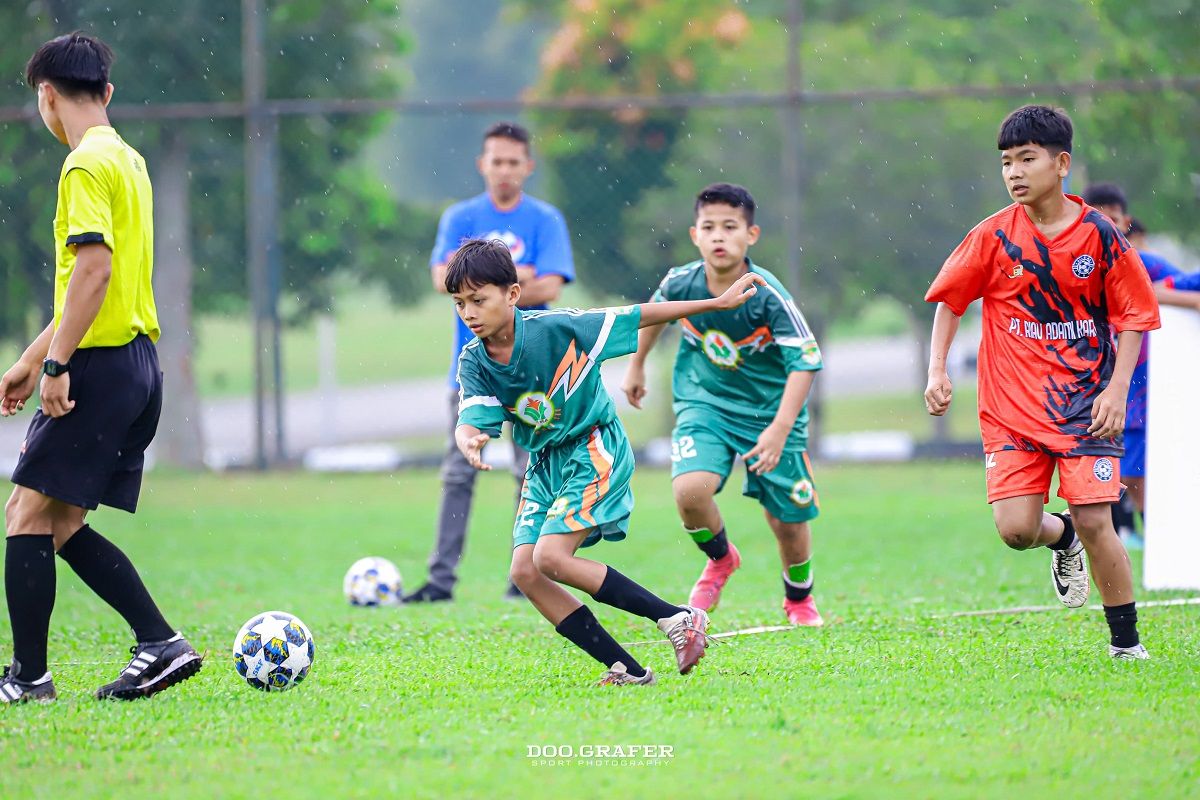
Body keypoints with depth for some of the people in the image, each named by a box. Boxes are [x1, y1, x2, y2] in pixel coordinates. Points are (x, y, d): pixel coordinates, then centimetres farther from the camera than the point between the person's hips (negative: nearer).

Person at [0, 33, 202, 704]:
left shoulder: (87, 168, -11)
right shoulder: (128, 160, 19)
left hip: (100, 368, -9)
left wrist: (56, 363, -20)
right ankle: (160, 643, 6)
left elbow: (94, 270, -21)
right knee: (59, 524, 11)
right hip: (138, 367, 9)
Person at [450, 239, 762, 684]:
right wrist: (469, 441, -46)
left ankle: (678, 619, -15)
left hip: (595, 450, -7)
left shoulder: (556, 328, -19)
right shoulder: (474, 364, -6)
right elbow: (471, 420, -19)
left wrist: (720, 302, -7)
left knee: (551, 557, -23)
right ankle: (628, 672, -2)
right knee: (524, 572, -7)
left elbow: (638, 317, -12)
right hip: (545, 463, 7)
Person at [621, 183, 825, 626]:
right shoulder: (681, 283, -14)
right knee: (690, 490, -25)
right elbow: (654, 312, 11)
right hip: (704, 405, 1)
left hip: (770, 411, -1)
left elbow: (805, 360, -22)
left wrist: (779, 429, -31)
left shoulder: (768, 295, -24)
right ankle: (720, 559, 8)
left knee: (789, 522, 6)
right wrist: (636, 366, 23)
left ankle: (799, 598, 38)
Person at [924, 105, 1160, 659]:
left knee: (1095, 523, -10)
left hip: (1086, 403, -1)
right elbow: (949, 300, 9)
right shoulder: (994, 237, -4)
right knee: (1016, 529, -11)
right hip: (1012, 406, 1)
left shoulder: (1100, 235, -5)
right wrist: (937, 371, -3)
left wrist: (1117, 390, -9)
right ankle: (1062, 538, 26)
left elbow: (1134, 316, 2)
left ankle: (1126, 644, 6)